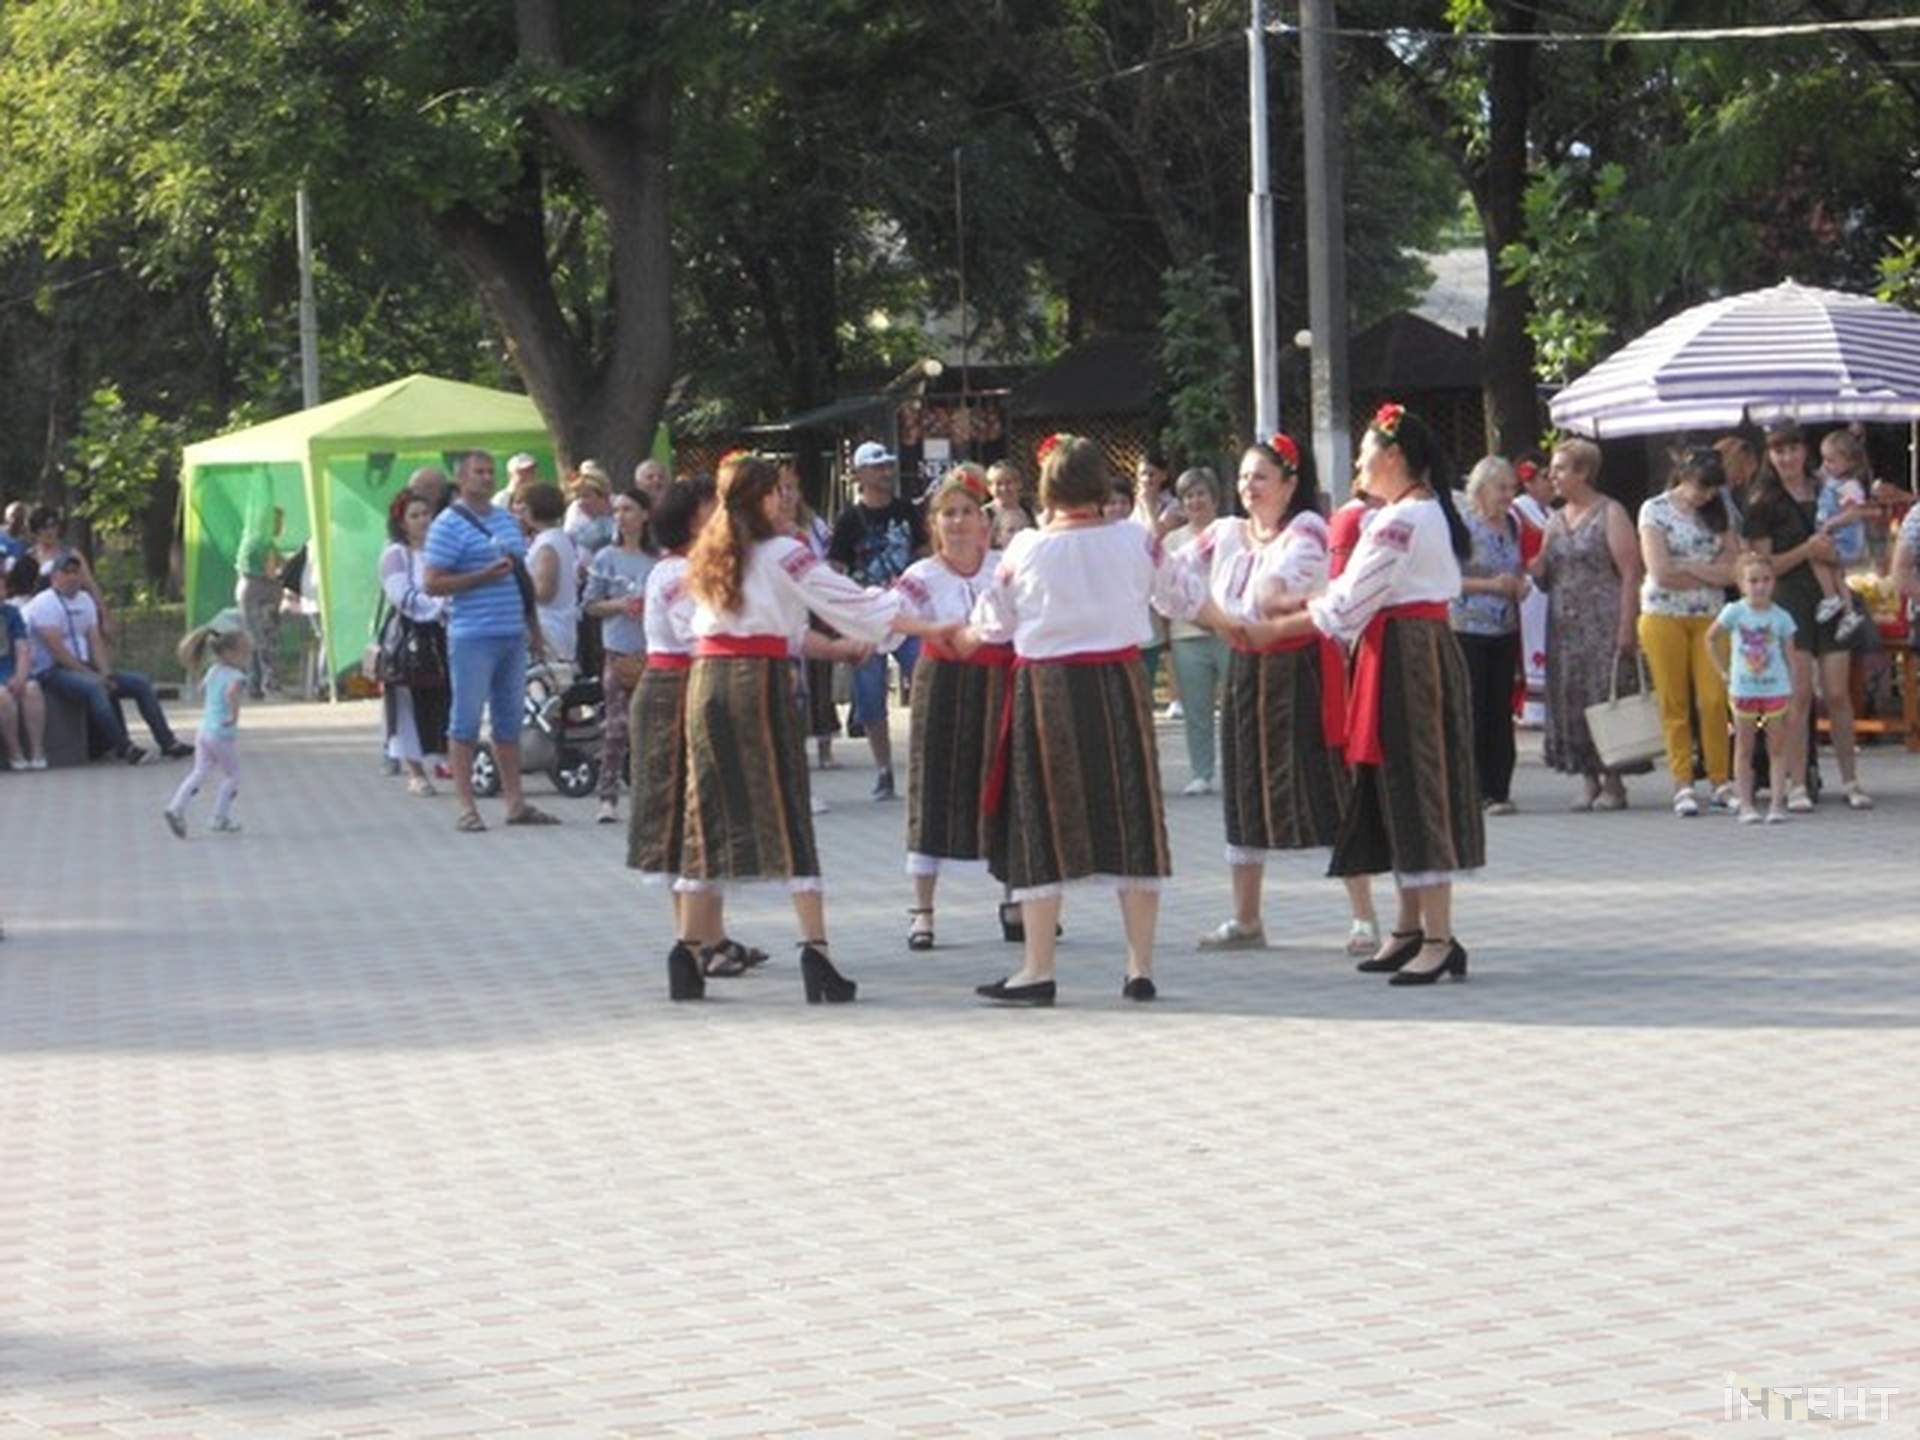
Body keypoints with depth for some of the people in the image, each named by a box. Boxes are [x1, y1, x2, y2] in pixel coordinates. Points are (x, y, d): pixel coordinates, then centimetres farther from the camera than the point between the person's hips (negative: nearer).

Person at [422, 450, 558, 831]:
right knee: (466, 721, -4)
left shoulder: (506, 519, 17)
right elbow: (433, 584, -12)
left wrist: (533, 626, 20)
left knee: (509, 721, 11)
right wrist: (484, 576, -18)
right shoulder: (448, 524, -6)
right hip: (473, 638, -7)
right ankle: (466, 808, -1)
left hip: (513, 636, 7)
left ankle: (515, 803, 17)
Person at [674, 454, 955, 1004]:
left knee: (710, 815, 9)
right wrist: (928, 629, 9)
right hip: (760, 680, -5)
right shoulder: (781, 553, -3)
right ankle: (814, 948, -8)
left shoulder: (710, 556, 14)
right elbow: (848, 602, -1)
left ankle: (688, 950, 7)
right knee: (786, 814, -4)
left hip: (706, 677, 5)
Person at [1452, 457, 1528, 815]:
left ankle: (1498, 789, 6)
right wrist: (1489, 585, -17)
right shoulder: (1461, 526, -8)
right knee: (1472, 711, -5)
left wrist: (1520, 584, 3)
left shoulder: (1512, 525, 12)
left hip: (1505, 630, 6)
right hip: (1467, 630, -6)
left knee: (1501, 711, 3)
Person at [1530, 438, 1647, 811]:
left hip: (1603, 624, -6)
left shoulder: (1610, 514, -3)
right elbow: (1545, 580, 21)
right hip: (1565, 627, 6)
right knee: (1570, 704, 3)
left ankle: (1613, 783, -2)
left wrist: (1626, 626, -17)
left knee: (1605, 698, -7)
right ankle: (1589, 783, 9)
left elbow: (1630, 573, -9)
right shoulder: (1556, 521, 16)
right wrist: (1537, 570, -3)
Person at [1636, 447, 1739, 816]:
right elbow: (1661, 573, -11)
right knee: (1674, 703, -2)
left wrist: (1687, 567, -8)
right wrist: (1710, 574, -1)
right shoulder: (1655, 511, -1)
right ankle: (1682, 784, 3)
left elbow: (1730, 570, 1)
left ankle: (1720, 781, 0)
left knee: (1714, 699, -7)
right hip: (1664, 616, -3)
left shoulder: (1717, 512, 11)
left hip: (1709, 617, 3)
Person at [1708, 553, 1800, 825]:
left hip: (1776, 688, 0)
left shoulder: (1781, 617, -3)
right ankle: (1746, 805, 8)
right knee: (1744, 748, 5)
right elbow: (1710, 638, 8)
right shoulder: (1734, 612, -5)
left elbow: (1789, 656, 2)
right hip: (1743, 689, 0)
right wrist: (1723, 671, 3)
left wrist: (1794, 693, -3)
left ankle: (1778, 803, 3)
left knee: (1777, 748, 2)